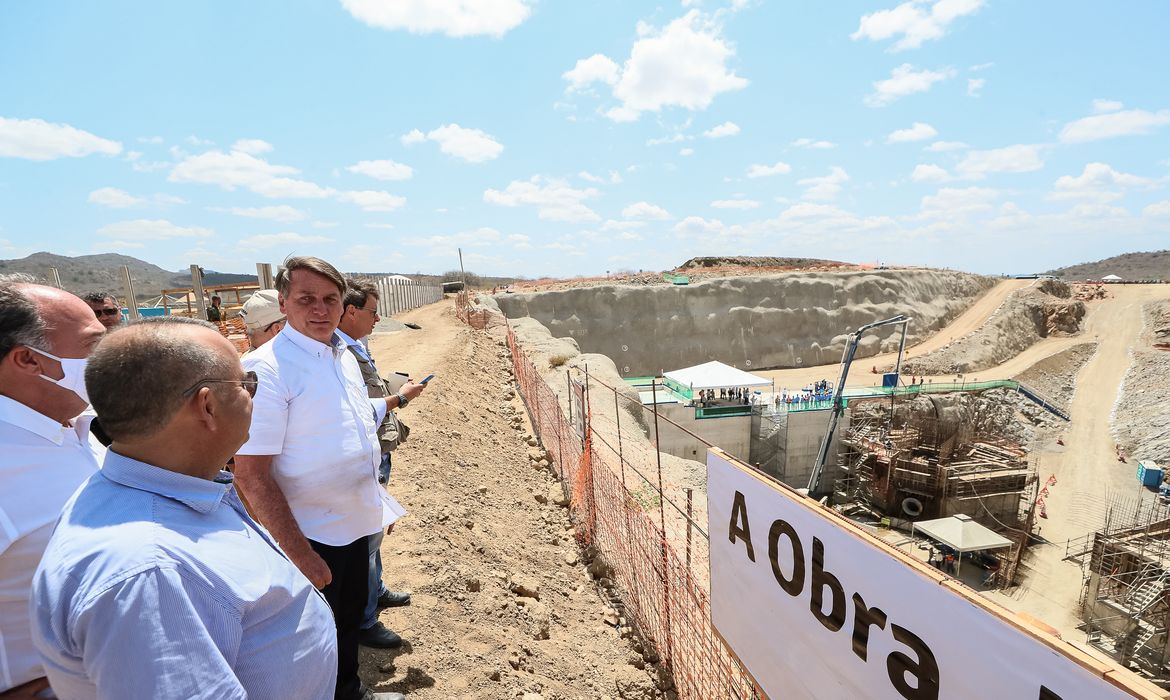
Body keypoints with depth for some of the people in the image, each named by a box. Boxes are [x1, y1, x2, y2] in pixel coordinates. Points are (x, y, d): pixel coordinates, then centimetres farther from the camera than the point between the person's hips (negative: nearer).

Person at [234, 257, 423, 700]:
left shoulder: (344, 356, 3)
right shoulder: (266, 368, -22)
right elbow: (251, 476, -24)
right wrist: (299, 554, -25)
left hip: (356, 522, 8)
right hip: (311, 536, -8)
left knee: (350, 620, 27)